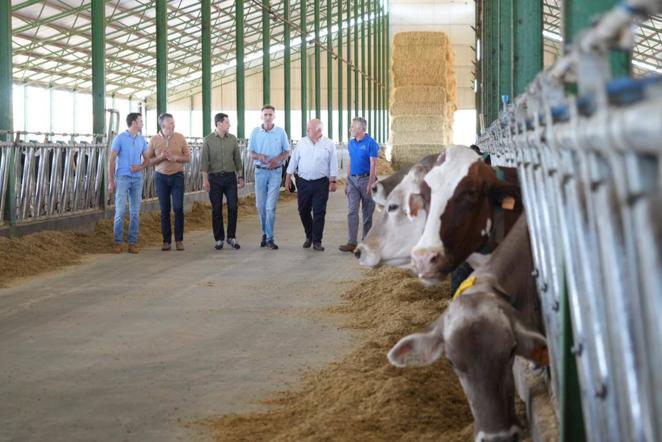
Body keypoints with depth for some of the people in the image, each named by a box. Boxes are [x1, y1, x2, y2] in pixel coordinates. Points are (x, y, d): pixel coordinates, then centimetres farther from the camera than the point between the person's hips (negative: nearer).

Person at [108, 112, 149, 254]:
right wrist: (110, 181, -7)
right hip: (122, 178, -4)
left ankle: (133, 242, 6)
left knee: (135, 212, 2)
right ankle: (118, 242, -2)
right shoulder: (120, 138, -3)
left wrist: (141, 167, -8)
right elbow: (111, 161, -3)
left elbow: (146, 159, 16)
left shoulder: (141, 139, 10)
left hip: (137, 179, 4)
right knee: (120, 211, -8)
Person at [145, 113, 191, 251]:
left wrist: (176, 158, -14)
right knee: (164, 210, 3)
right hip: (161, 177, 0)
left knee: (178, 208, -5)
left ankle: (179, 240, 4)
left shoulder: (180, 138, 0)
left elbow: (188, 157, 4)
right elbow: (149, 160, 2)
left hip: (177, 176, 0)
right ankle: (166, 241, 9)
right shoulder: (154, 140, 0)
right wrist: (160, 158, -15)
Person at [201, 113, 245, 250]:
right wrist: (205, 180, -10)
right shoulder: (208, 140, -2)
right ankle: (219, 239, 11)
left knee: (233, 207, -3)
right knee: (217, 209, 2)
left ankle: (231, 237, 9)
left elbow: (237, 159, 10)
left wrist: (240, 177, 6)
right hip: (215, 178, -2)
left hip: (230, 177, 2)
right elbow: (204, 161, -4)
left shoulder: (232, 139, 6)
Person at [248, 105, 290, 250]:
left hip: (275, 171, -2)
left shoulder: (280, 132, 0)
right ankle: (265, 233, 23)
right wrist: (259, 156, -16)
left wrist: (277, 159, -14)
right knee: (260, 205, 7)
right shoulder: (255, 132, 3)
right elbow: (251, 152, 6)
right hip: (260, 171, 2)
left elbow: (287, 152, 5)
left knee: (270, 206, -9)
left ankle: (269, 238, -7)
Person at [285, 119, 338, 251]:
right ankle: (309, 236, 29)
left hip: (321, 183, -3)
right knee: (303, 211, 8)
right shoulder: (301, 143, 5)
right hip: (303, 182, 3)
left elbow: (333, 164, -1)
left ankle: (317, 241, 4)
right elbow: (293, 161, 8)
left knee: (319, 213, -2)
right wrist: (288, 177, 6)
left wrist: (333, 182, -5)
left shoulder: (329, 145, -1)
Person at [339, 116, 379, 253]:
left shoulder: (371, 143, -10)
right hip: (353, 180, 6)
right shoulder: (351, 143, 10)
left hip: (365, 179, -6)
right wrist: (347, 182, 14)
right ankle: (351, 243, -7)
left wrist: (370, 184, -19)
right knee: (352, 211, -4)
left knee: (367, 213, 4)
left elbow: (373, 165, -14)